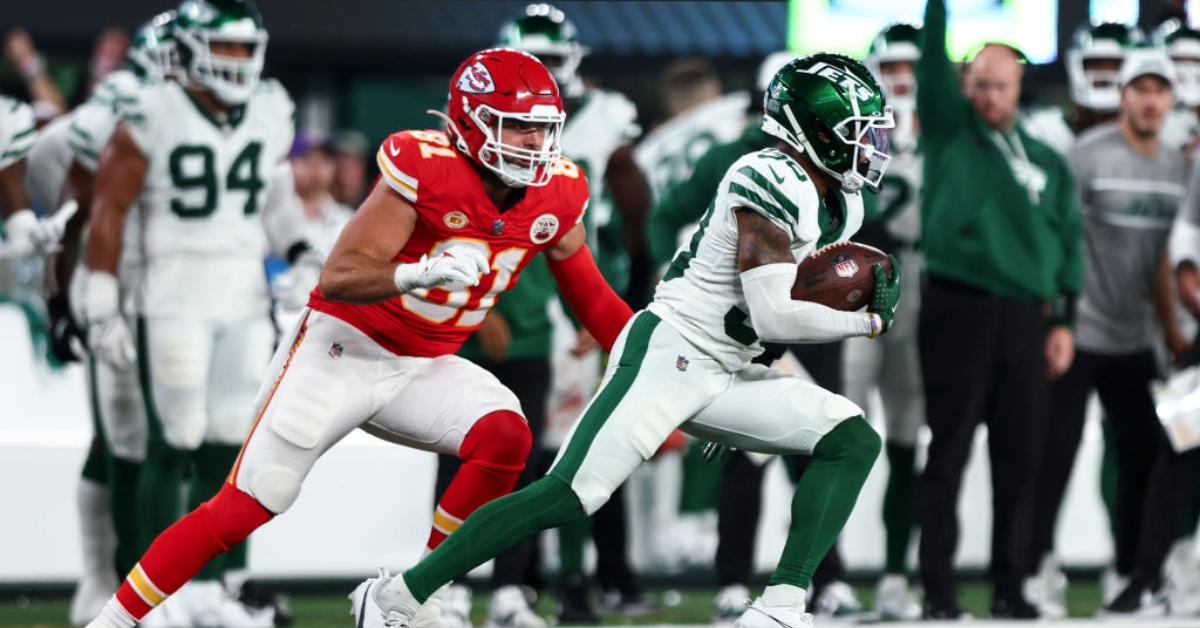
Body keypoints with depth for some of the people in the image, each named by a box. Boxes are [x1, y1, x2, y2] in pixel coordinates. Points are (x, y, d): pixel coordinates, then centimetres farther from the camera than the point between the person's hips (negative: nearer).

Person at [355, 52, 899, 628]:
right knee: (570, 496, -17)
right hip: (667, 352, -9)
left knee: (853, 444, -2)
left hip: (724, 377, 9)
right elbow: (774, 317, -23)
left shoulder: (840, 207, 11)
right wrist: (868, 321, -12)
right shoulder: (771, 183, -18)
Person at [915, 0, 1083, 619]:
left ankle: (1010, 586, 11)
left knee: (1018, 454, 4)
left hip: (1026, 320, 3)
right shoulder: (949, 132, 6)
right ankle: (938, 589, -2)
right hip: (958, 309, -3)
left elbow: (1069, 239, 14)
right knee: (949, 451, -3)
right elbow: (933, 61, -7)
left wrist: (1063, 320, 7)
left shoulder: (1047, 162, 14)